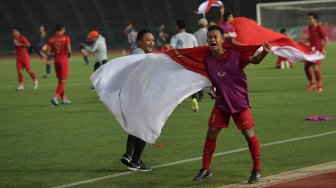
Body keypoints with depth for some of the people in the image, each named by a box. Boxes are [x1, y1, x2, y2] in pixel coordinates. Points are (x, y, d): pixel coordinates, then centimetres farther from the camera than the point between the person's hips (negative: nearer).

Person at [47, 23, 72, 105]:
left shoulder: (51, 39, 3)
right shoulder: (65, 38, -9)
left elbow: (48, 52, -1)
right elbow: (69, 50, -15)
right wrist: (69, 55, 6)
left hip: (56, 60, 5)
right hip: (64, 60, -5)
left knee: (60, 80, 16)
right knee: (63, 81, -3)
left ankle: (64, 99, 21)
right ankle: (55, 97, -18)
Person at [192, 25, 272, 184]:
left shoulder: (235, 54, -16)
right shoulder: (207, 58, -5)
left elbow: (255, 60, -10)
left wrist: (264, 52, -30)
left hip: (240, 102, -4)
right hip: (221, 102, 4)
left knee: (249, 135, -4)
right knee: (211, 133, 3)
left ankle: (256, 170, 9)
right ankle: (205, 169, 17)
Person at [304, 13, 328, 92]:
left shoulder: (319, 28, -11)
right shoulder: (310, 29, 11)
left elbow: (326, 39, -13)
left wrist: (323, 49, -23)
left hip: (318, 50, -8)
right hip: (311, 50, 8)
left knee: (315, 68, -16)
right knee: (306, 67, 6)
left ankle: (319, 86, -5)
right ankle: (312, 83, 25)